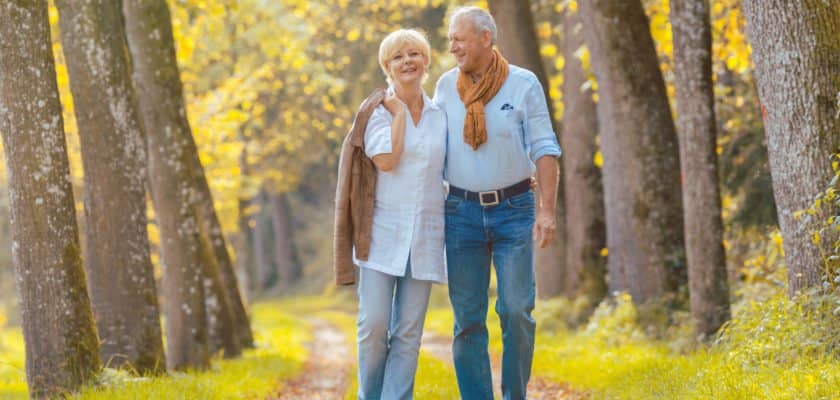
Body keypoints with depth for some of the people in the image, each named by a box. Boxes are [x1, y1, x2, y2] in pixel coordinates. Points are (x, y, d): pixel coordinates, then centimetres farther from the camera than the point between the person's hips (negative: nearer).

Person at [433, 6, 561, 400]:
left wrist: (547, 210, -14)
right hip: (462, 210, 2)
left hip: (513, 208, -2)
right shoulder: (446, 85, 5)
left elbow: (544, 149, -5)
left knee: (517, 311, -6)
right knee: (468, 319, 1)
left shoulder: (523, 83, -3)